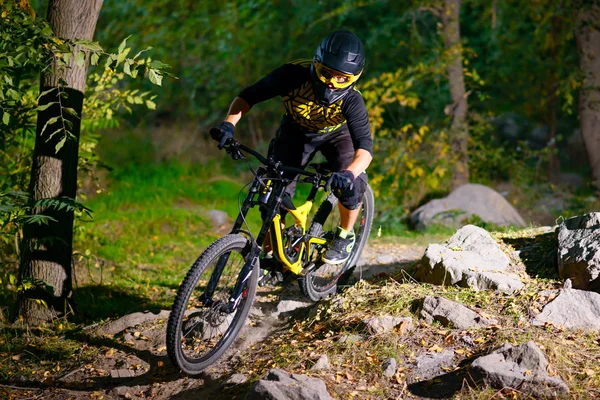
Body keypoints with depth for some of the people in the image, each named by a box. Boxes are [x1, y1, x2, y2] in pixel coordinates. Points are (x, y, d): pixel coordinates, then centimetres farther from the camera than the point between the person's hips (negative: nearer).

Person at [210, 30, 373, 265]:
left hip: (336, 134, -1)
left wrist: (350, 173, -65)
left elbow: (365, 147, -45)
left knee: (351, 186, -25)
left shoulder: (351, 100, -36)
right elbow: (248, 96, -26)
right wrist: (228, 124, -43)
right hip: (296, 131, 1)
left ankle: (345, 235, 4)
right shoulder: (294, 74, -34)